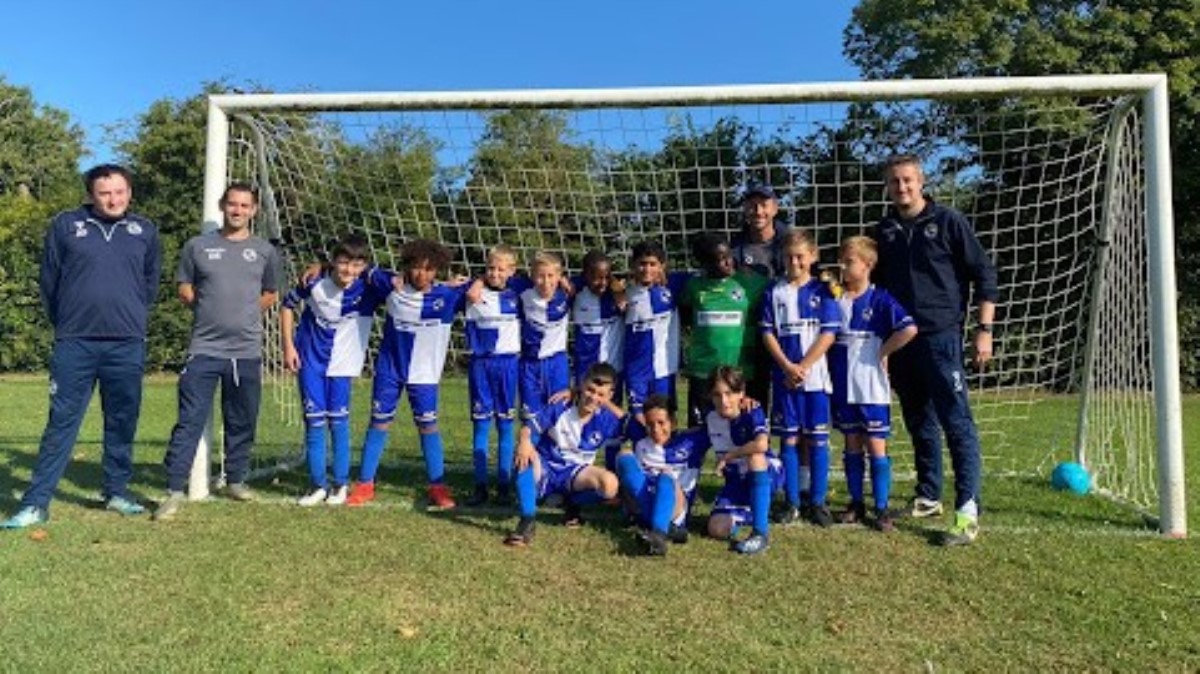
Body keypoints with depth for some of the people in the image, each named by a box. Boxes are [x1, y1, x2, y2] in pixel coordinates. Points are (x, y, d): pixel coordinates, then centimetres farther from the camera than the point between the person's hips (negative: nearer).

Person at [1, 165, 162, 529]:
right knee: (61, 423, 0)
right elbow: (49, 280, 10)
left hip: (127, 346, 1)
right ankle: (36, 503, 5)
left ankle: (117, 492, 23)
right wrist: (64, 323, 15)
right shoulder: (65, 225, 3)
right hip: (75, 345, -1)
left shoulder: (145, 230, 7)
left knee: (122, 423, 9)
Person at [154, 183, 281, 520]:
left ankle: (236, 481, 26)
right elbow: (184, 290, 12)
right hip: (204, 350, -2)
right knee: (190, 421, -5)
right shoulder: (197, 246, 5)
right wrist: (209, 311, 2)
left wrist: (243, 314, 9)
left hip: (247, 352, 2)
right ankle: (175, 491, -1)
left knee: (242, 423, 10)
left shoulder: (265, 251, 8)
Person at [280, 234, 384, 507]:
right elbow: (288, 304, 2)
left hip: (341, 363, 0)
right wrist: (288, 346, 0)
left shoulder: (368, 288, -15)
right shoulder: (315, 284, -15)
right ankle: (318, 484, 16)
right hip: (310, 361, 0)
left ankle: (341, 484, 18)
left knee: (338, 421, 3)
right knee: (314, 422, 3)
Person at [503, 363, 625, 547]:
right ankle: (527, 520, -30)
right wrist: (524, 441, -39)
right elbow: (530, 426, -14)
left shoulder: (605, 419, -5)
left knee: (610, 485, -28)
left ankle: (572, 503, 6)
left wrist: (608, 404, -5)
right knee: (526, 456, -37)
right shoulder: (560, 408, -12)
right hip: (544, 470, -2)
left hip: (574, 473, 2)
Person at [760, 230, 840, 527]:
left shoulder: (823, 291, 0)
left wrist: (803, 367, -12)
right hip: (784, 376, 1)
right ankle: (793, 502, 14)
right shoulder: (775, 292, 5)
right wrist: (788, 367, -9)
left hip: (815, 376, -1)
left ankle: (817, 502, 13)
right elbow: (768, 333, 2)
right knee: (789, 439, 5)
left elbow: (829, 334, -6)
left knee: (817, 439, 3)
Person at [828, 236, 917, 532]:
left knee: (876, 446, 2)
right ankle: (856, 504, 21)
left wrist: (882, 352, -12)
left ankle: (881, 509, 9)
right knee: (852, 445, 12)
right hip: (843, 386, 4)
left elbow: (909, 329, -20)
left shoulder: (880, 299, -8)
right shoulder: (834, 298, 5)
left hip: (871, 387, -4)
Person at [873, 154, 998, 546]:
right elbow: (876, 284, 18)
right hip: (900, 340, 5)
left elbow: (984, 274, -1)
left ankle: (967, 510, -5)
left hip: (941, 336, -5)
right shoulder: (884, 231, 11)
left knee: (956, 422, -7)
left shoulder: (948, 222, -2)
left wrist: (984, 329, -8)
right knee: (919, 423, 13)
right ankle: (928, 498, 25)